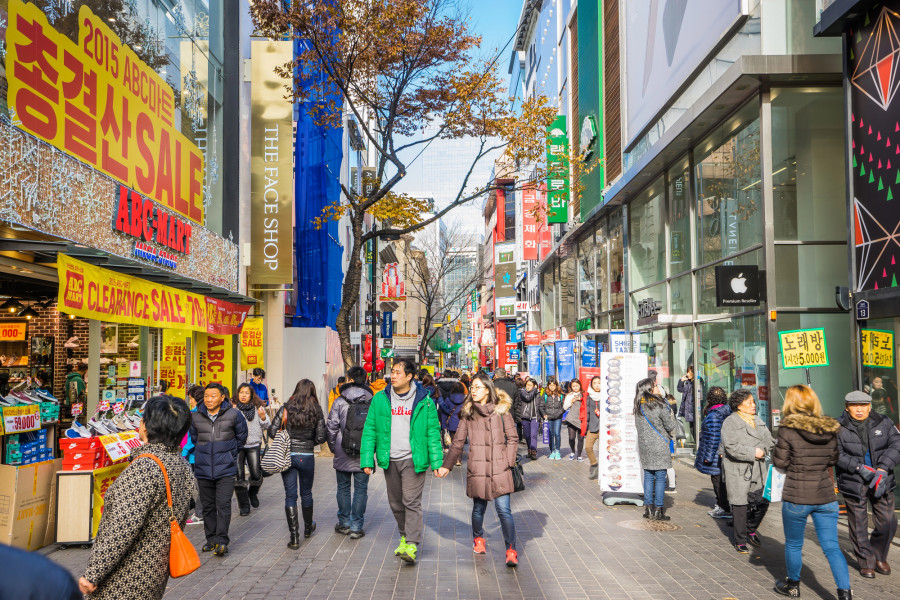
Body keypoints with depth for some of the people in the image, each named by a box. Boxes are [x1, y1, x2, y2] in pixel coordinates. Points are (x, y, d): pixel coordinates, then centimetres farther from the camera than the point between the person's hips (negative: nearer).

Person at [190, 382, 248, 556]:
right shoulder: (196, 417, 2)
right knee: (208, 506, 10)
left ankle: (221, 541, -7)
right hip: (203, 469, 3)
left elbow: (241, 437, 10)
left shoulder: (233, 415, -4)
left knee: (223, 505, -9)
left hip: (226, 469, -3)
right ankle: (211, 539, 22)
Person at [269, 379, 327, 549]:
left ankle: (294, 537, 0)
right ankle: (308, 527, 38)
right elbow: (321, 437, -5)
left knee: (290, 495, 4)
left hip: (287, 456, -1)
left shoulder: (286, 408, -5)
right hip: (307, 457, 1)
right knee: (306, 493, 19)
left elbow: (272, 432, -6)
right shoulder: (316, 411, -4)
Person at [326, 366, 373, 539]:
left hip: (343, 454, 0)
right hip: (364, 455, 1)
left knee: (343, 488, 14)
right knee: (361, 489, 8)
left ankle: (344, 523, 22)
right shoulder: (374, 402, -2)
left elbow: (331, 427, -5)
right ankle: (356, 526, 9)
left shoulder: (339, 402, -6)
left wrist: (333, 447, 8)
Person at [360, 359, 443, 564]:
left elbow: (433, 433, 0)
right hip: (389, 460, 4)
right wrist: (367, 460, -2)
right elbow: (370, 430, 5)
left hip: (413, 460, -3)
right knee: (396, 503, 13)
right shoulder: (380, 400, 3)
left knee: (412, 502, -9)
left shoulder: (424, 402, -2)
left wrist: (437, 462, -5)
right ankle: (405, 536, 32)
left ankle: (411, 546, -7)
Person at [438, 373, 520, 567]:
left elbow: (512, 439, 6)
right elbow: (458, 442, 11)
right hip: (477, 469, 2)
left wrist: (508, 462, -4)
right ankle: (478, 538, 39)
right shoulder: (468, 413, 8)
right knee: (479, 507, 12)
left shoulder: (502, 410, 2)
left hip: (499, 469, -2)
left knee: (503, 509, -9)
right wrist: (446, 465, 6)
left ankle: (511, 551, -2)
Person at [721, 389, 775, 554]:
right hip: (738, 471, -6)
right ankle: (740, 541, 14)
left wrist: (762, 449, -9)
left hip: (758, 471, 6)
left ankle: (751, 530, 31)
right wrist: (753, 452, -19)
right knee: (740, 505, 0)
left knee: (763, 503, 5)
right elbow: (731, 447, -17)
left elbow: (769, 440, 12)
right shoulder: (730, 422, -8)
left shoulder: (758, 421, 15)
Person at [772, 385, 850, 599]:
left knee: (793, 544, 14)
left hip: (796, 497, -4)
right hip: (826, 497, 4)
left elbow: (780, 462, -9)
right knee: (832, 547, 8)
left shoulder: (788, 429, -13)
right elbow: (833, 460, 13)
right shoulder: (830, 429, 1)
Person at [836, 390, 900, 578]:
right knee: (859, 526, 6)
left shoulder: (884, 423, 3)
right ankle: (866, 562, 25)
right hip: (853, 483, -2)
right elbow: (837, 454, -10)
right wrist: (859, 468, -21)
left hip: (882, 482, 2)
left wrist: (883, 469, -18)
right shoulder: (839, 427, -5)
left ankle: (879, 557, 31)